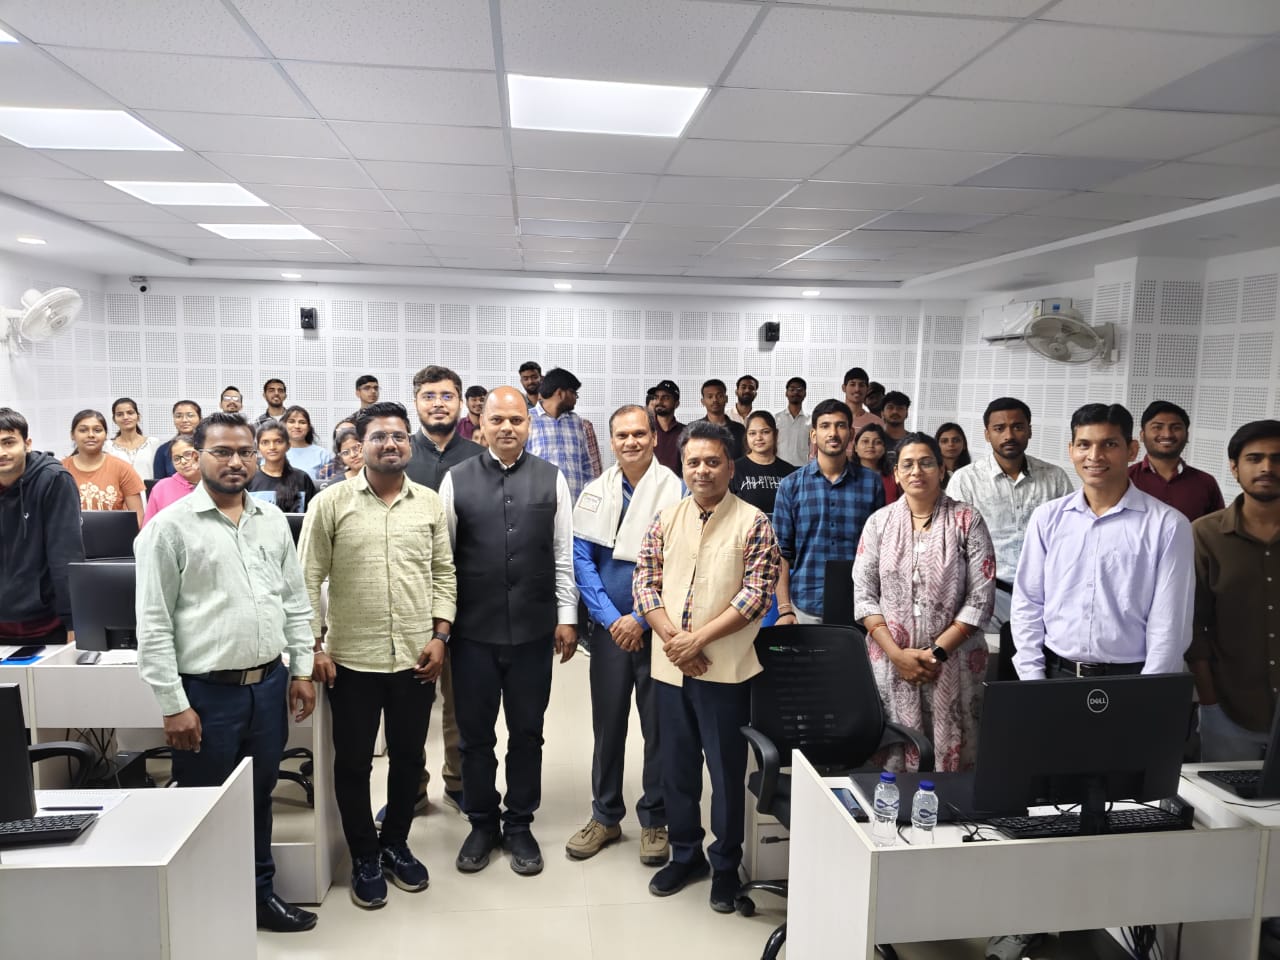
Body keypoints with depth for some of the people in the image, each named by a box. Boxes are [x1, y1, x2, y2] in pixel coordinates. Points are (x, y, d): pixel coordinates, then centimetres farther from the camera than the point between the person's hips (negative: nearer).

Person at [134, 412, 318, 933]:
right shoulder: (170, 526, -9)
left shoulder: (273, 520, 6)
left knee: (259, 796, 19)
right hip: (207, 692, -4)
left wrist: (301, 670, 6)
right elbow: (153, 624, -9)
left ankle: (261, 892, 36)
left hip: (269, 684, 5)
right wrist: (174, 705, -11)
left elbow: (295, 601, 11)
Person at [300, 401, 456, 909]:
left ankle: (396, 844, 36)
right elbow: (308, 580, -3)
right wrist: (315, 647, -7)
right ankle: (365, 858, 30)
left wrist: (440, 636, -2)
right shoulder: (331, 503, -4)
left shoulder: (429, 502, 3)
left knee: (408, 757, 15)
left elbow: (444, 573, 6)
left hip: (416, 657, 2)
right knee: (353, 762, 10)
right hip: (352, 658, -2)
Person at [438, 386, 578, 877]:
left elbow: (564, 555, 3)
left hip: (533, 630, 0)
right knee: (474, 732, 13)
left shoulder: (551, 479, 0)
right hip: (473, 631, 0)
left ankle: (519, 826, 31)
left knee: (527, 733, 12)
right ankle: (482, 823, 33)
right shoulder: (457, 479, -1)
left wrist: (567, 617, 1)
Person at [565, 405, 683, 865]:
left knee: (659, 726, 8)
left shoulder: (675, 491, -8)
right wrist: (611, 619, -10)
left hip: (657, 627, -2)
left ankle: (655, 820, 25)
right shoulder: (595, 493, 1)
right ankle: (605, 816, 29)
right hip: (609, 628, 3)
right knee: (607, 722, 13)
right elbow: (582, 559, -1)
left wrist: (641, 617, -14)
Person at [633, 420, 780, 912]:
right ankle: (685, 854, 35)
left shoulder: (752, 523, -7)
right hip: (669, 666, 4)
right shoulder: (666, 518, 5)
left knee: (726, 770, 8)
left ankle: (726, 865, 27)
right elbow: (644, 581, 3)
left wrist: (697, 639, -16)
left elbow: (756, 595, -12)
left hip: (724, 668, -4)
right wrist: (672, 639, -11)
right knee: (676, 766, 16)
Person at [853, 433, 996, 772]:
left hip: (952, 663, -1)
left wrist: (937, 651, -11)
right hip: (890, 661, 2)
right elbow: (864, 594, 2)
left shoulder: (967, 521, -1)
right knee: (891, 758, 6)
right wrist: (897, 654, -8)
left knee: (949, 757, 3)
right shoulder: (879, 522, 5)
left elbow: (980, 599, -5)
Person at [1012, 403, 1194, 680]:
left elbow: (1169, 624, -7)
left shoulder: (1168, 525, -6)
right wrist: (1033, 679, -3)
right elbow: (1028, 604, 3)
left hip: (1129, 678, -2)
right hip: (1055, 673, 2)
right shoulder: (1047, 517, 1)